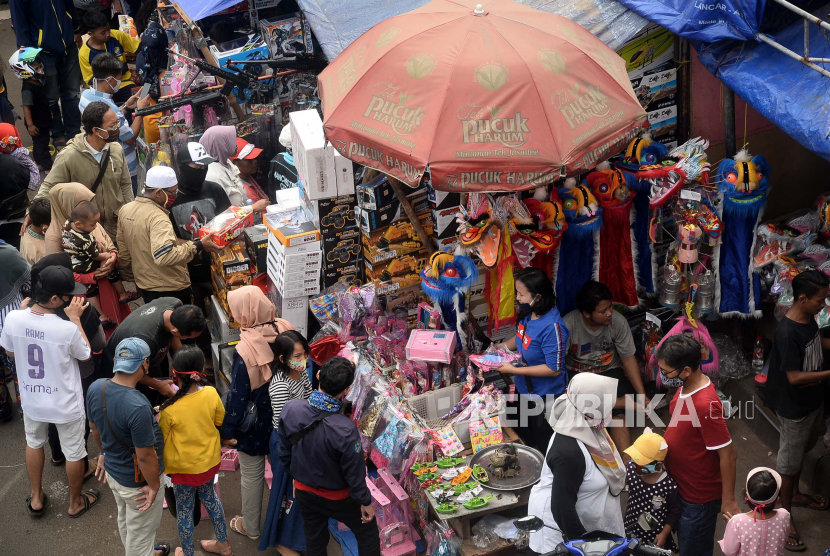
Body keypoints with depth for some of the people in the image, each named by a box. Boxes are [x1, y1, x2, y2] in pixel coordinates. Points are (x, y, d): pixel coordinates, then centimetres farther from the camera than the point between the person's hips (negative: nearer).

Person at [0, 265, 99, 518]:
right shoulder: (68, 329, -32)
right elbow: (85, 354, -10)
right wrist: (75, 318, -7)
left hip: (31, 400, 4)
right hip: (65, 404, -4)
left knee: (34, 443, 31)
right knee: (74, 452, 20)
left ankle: (36, 499, 47)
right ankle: (76, 503, 42)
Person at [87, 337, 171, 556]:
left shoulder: (95, 388, -15)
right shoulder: (138, 408, -39)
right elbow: (145, 456, -28)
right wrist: (154, 486, -12)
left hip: (112, 471, 8)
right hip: (137, 483, -8)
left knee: (125, 521, 32)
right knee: (140, 534, 16)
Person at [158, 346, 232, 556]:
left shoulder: (170, 408, -28)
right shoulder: (211, 394, -18)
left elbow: (162, 438, -12)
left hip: (184, 467, -4)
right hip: (209, 460, 5)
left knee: (184, 510, 16)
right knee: (209, 496, 29)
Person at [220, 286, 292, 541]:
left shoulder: (245, 349, -31)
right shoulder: (286, 329, -15)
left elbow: (238, 395, -22)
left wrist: (227, 430, -9)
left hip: (256, 422, -5)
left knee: (252, 474, 17)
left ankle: (250, 526, 36)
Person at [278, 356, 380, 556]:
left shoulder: (289, 409, -23)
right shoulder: (345, 429, -38)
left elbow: (284, 452, -5)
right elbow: (354, 472, -23)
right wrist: (365, 501, -5)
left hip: (303, 491, 5)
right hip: (337, 498, -4)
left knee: (314, 539, 25)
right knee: (367, 532, 21)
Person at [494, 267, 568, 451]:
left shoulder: (552, 327, -33)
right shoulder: (528, 314, -8)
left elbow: (554, 369, -29)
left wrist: (513, 370, -27)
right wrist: (501, 346, -4)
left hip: (545, 397, -8)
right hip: (525, 389, 8)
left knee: (543, 446, 15)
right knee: (524, 437, 29)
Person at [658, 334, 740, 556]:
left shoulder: (705, 405, -33)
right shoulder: (686, 386, -6)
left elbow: (727, 455, -26)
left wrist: (728, 500, -19)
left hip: (700, 497, -8)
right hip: (683, 488, 8)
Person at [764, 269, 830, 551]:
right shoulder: (788, 333, -32)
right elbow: (794, 377, -30)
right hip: (795, 409, -9)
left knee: (801, 452, 28)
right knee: (790, 461, 8)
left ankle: (795, 494, 50)